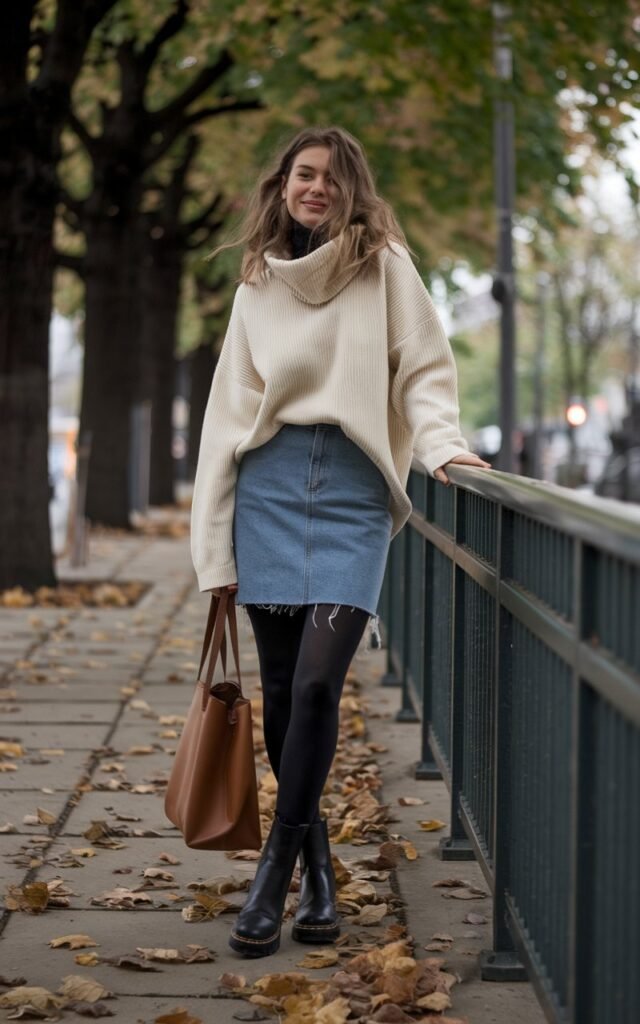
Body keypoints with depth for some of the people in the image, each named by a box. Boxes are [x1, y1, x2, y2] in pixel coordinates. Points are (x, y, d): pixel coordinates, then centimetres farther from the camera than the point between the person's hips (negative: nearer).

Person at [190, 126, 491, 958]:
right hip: (271, 484, 3)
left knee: (317, 681, -15)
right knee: (282, 689, 3)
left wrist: (442, 444, -18)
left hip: (353, 487, -3)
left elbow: (423, 369, 3)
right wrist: (215, 546, 7)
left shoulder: (384, 266, 7)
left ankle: (277, 868, -4)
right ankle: (317, 866, 17)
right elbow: (229, 410, 12)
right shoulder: (257, 283, 14)